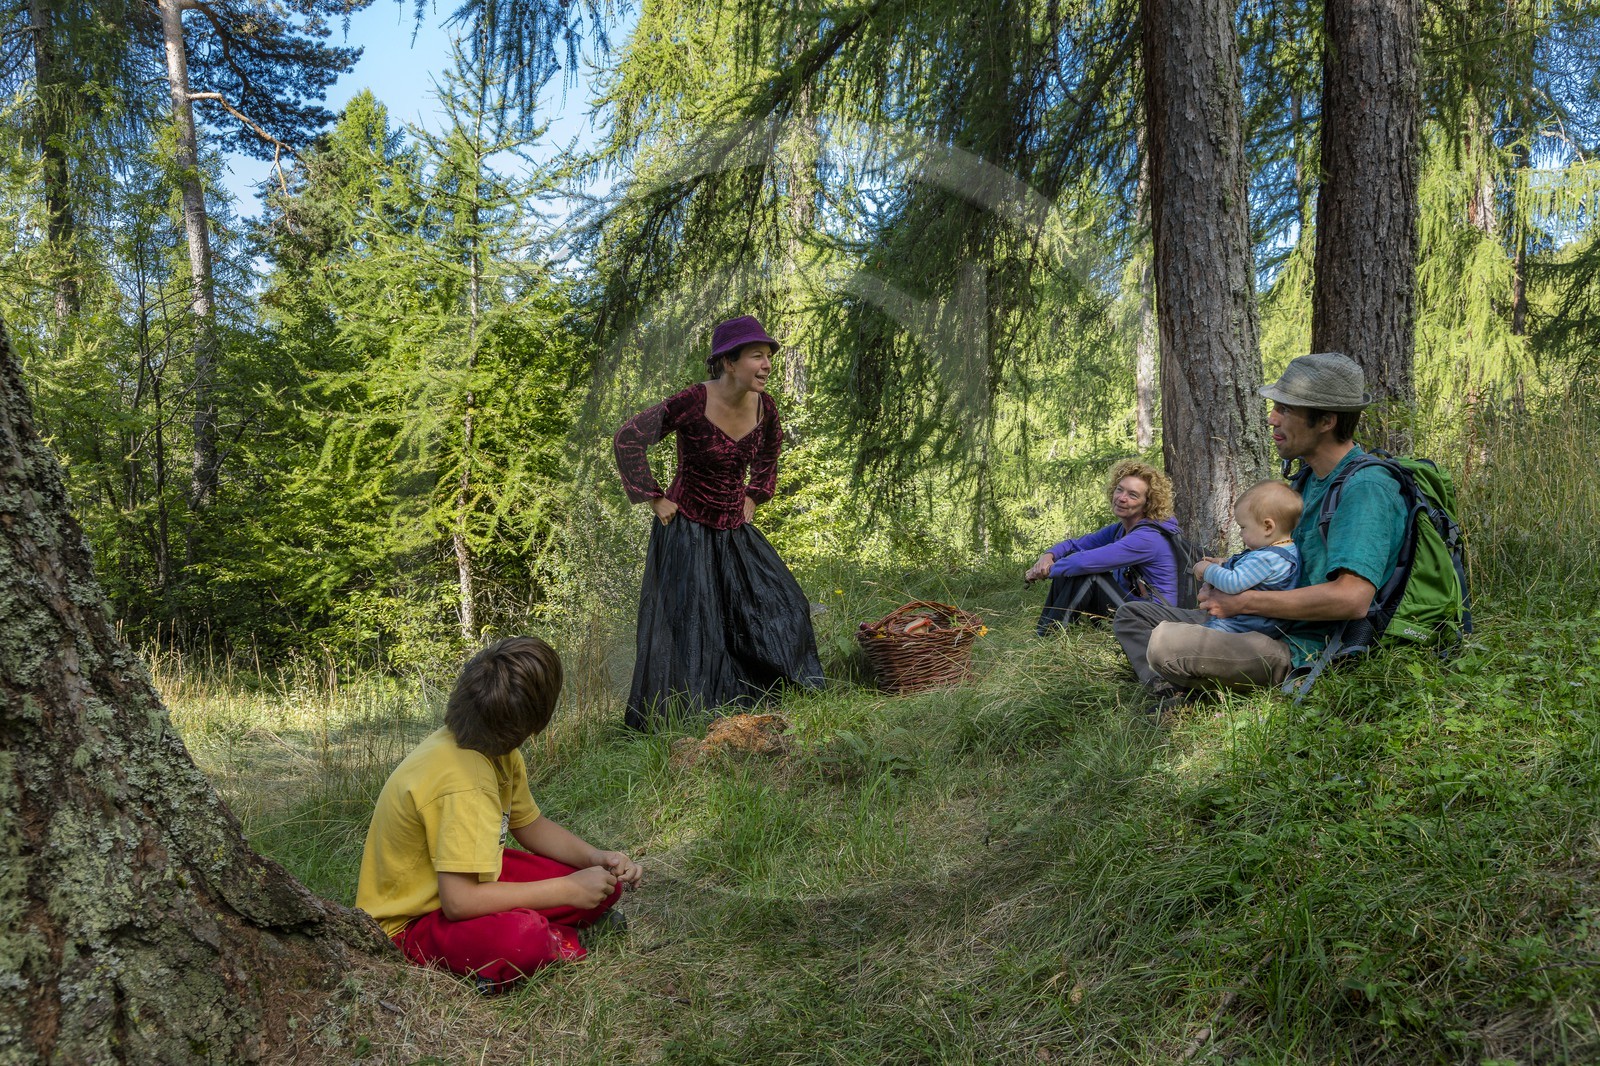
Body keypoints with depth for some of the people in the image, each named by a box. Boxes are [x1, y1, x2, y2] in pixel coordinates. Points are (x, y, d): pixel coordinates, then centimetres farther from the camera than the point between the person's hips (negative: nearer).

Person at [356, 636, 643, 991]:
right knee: (521, 937, -39)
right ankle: (554, 943, -9)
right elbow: (458, 901, -35)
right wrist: (566, 891, -26)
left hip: (466, 882, 9)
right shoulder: (462, 782, -33)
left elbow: (531, 825, 11)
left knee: (606, 883, 0)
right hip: (412, 920, -9)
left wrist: (597, 859, -6)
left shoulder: (499, 751, -4)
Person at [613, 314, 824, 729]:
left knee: (780, 604, 6)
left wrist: (753, 496, 11)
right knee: (685, 626, -1)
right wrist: (654, 499, -13)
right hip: (687, 529, -6)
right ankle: (665, 722, 13)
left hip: (735, 531, 6)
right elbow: (627, 439, -16)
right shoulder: (692, 402, -21)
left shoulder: (764, 407, -3)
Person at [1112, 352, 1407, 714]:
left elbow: (1352, 598, -31)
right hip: (1270, 628, 11)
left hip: (1303, 650, -11)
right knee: (1132, 615, 12)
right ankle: (1172, 695, -13)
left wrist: (1244, 600, -23)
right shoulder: (1312, 477, 14)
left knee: (1166, 643, -32)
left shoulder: (1366, 489, -18)